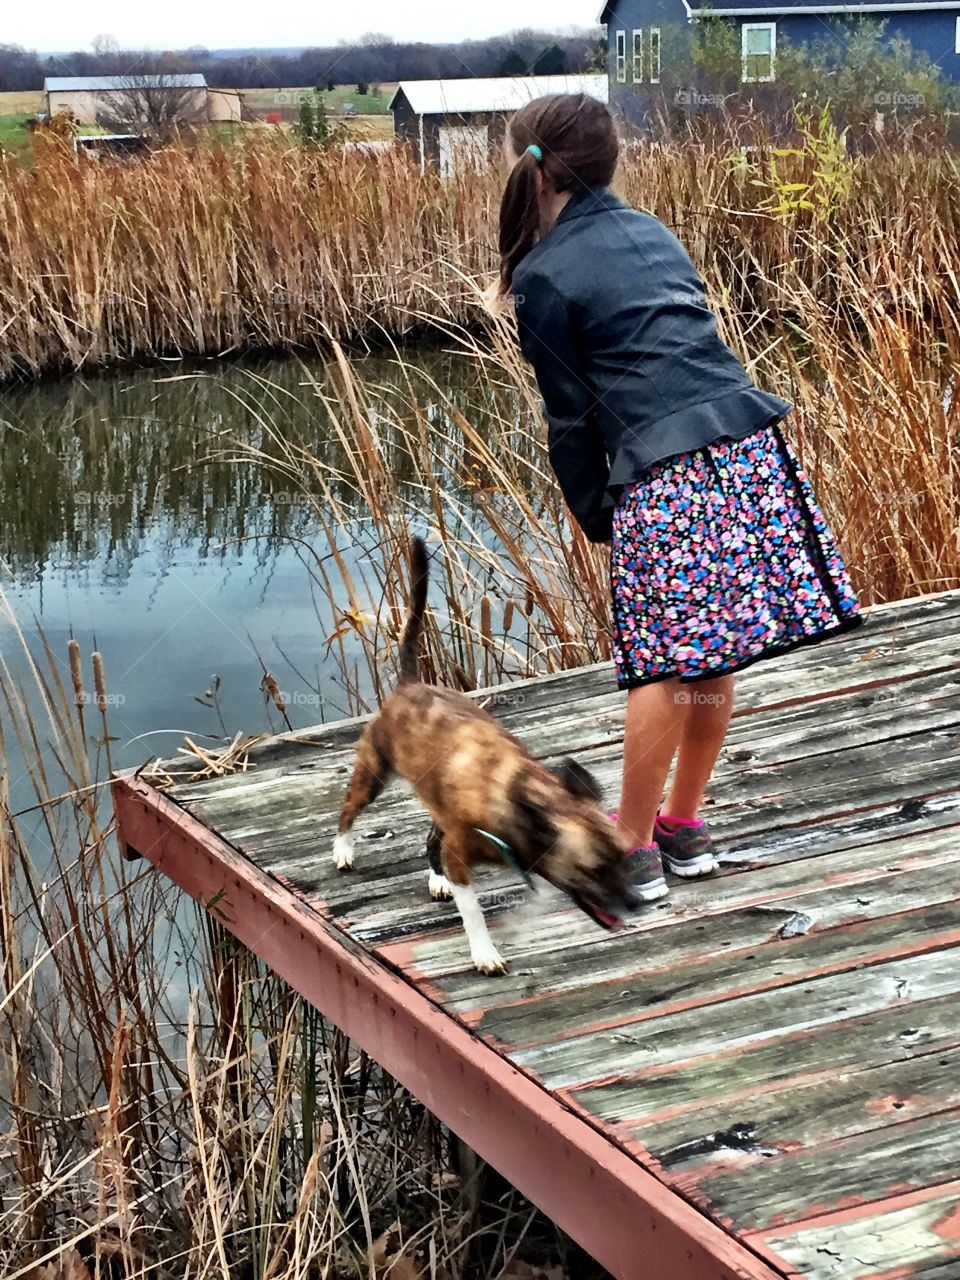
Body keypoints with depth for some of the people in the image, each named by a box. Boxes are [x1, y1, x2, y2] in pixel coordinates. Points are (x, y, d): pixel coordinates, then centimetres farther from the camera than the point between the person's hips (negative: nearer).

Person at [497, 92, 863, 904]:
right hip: (751, 448, 7)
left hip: (662, 475, -7)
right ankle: (685, 828, 26)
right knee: (711, 659, 14)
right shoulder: (651, 232, 20)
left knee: (661, 669, 0)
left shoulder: (544, 275, 0)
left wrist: (594, 517, 12)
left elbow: (571, 416, 1)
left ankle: (633, 853, 11)